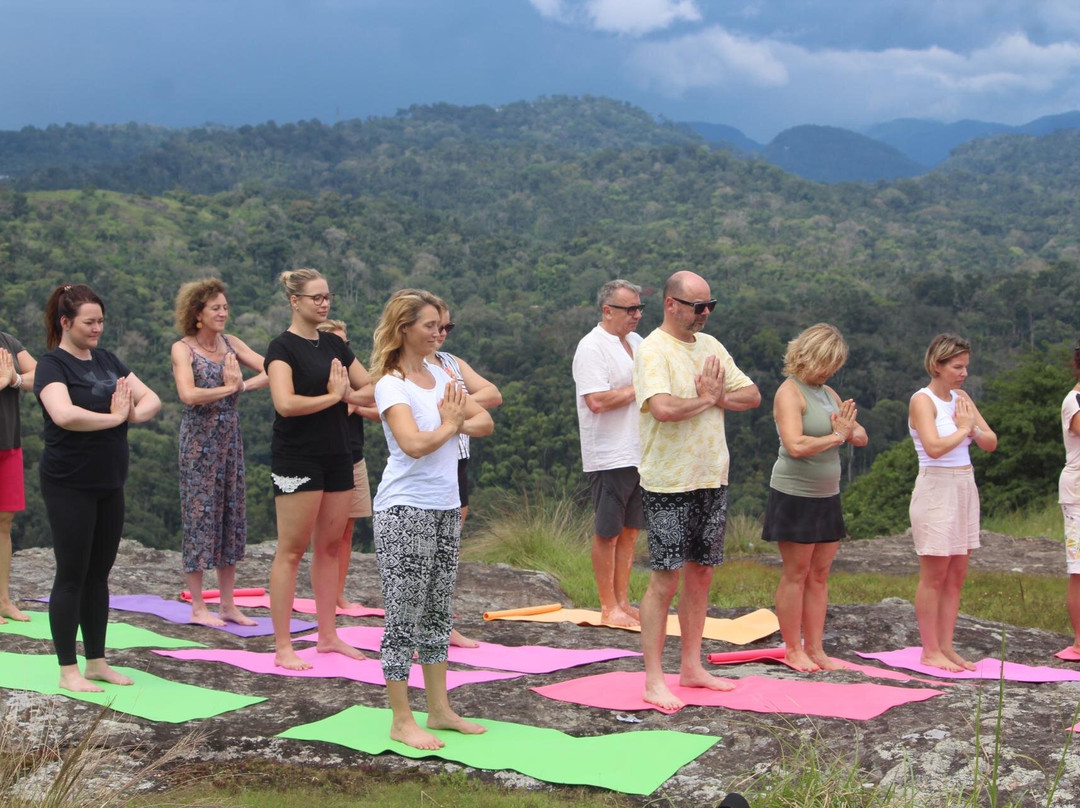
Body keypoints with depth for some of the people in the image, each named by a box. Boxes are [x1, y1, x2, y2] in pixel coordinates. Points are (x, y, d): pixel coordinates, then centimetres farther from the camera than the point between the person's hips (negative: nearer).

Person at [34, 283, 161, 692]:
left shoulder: (107, 360, 9)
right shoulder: (53, 365, -12)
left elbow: (152, 399, 8)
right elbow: (64, 414, -31)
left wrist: (134, 412, -13)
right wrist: (114, 417, -20)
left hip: (109, 485, 7)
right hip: (70, 486, -7)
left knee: (99, 574, 13)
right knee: (72, 575, 0)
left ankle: (97, 662, 22)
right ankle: (68, 670, 7)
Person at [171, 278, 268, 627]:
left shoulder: (231, 344, 8)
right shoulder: (182, 349, -7)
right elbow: (188, 394, -23)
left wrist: (242, 385, -15)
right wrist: (228, 388, -14)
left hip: (230, 437, 6)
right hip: (199, 438, -6)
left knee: (231, 515, 6)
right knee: (200, 514, -2)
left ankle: (228, 605, 13)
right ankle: (198, 608, 5)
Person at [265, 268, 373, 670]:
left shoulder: (334, 344, 12)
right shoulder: (283, 346, -9)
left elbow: (372, 389, 12)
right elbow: (285, 402, -23)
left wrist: (347, 394, -9)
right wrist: (332, 396, -13)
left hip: (337, 456, 7)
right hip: (297, 459, -7)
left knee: (330, 546, 10)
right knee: (291, 550, -4)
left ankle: (328, 636, 19)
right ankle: (283, 647, 0)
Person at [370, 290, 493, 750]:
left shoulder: (439, 376, 11)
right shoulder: (391, 384, -12)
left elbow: (485, 422, 10)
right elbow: (415, 443, -25)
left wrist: (456, 422, -10)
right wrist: (450, 423, -8)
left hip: (446, 509, 8)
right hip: (404, 512, -8)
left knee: (437, 612, 14)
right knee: (404, 616, -2)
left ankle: (439, 710, 23)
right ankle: (402, 721, 5)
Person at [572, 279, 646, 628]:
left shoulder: (637, 342, 14)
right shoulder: (592, 347, -12)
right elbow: (597, 400, -23)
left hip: (639, 452, 8)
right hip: (609, 457, -8)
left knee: (629, 530, 11)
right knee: (608, 532, 1)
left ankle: (623, 602, 19)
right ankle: (609, 608, 8)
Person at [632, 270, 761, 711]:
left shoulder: (710, 346, 12)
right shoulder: (653, 350, -13)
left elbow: (751, 395, 11)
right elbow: (663, 408, -28)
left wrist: (717, 396, -8)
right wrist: (706, 399, -11)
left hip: (712, 480, 8)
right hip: (669, 484, -7)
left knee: (700, 575, 13)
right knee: (665, 579, -5)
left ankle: (691, 667, 24)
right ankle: (654, 681, 0)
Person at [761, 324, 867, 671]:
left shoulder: (828, 392, 13)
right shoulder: (790, 392, -12)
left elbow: (861, 437, 16)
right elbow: (795, 445, -25)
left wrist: (850, 431, -7)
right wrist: (836, 436, -13)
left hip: (826, 496, 8)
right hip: (795, 496, -8)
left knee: (819, 574, 9)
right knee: (796, 573, -1)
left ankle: (814, 649, 14)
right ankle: (793, 651, 7)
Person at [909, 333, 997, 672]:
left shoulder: (961, 399, 11)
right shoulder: (922, 400, -10)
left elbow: (991, 443, 9)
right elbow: (934, 447, -25)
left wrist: (973, 428, -10)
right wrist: (962, 429, -11)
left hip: (964, 489, 8)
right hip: (936, 489, -8)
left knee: (956, 575, 8)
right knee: (934, 575, -3)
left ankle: (946, 647, 14)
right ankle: (930, 651, 3)